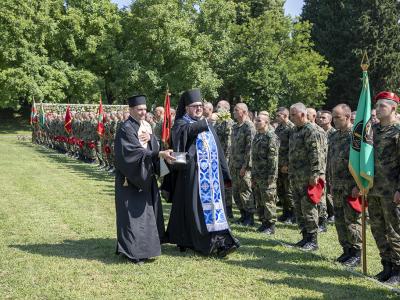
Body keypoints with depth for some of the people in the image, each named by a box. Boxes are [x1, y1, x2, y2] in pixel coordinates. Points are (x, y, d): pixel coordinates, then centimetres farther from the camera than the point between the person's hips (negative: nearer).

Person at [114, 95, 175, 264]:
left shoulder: (146, 126, 11)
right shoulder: (126, 129, -14)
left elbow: (153, 147, 7)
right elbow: (136, 152, -25)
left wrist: (150, 138, -14)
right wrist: (160, 154, -32)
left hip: (146, 177, 8)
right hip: (131, 178, -8)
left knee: (147, 212, 12)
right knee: (133, 214, -4)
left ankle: (144, 246, 23)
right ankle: (132, 251, 4)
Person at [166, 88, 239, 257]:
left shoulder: (207, 125, 17)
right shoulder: (180, 123, 1)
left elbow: (217, 149, 17)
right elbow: (185, 131, -27)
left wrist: (223, 172, 12)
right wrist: (201, 123, -16)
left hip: (212, 173, 5)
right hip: (192, 173, -5)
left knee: (214, 203, 2)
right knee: (195, 205, -2)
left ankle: (219, 241, 1)